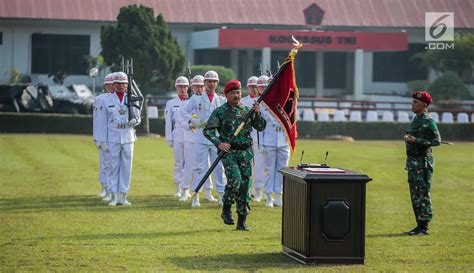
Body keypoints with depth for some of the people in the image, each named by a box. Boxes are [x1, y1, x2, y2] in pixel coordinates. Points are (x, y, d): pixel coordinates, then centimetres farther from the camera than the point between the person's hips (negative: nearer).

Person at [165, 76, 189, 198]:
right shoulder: (171, 103, 10)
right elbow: (168, 122, 8)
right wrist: (169, 138, 2)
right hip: (178, 136, 0)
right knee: (179, 163, 1)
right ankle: (178, 189, 8)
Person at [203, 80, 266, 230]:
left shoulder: (247, 110, 11)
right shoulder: (220, 112, 0)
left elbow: (260, 127, 11)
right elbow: (207, 130, -4)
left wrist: (258, 114, -6)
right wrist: (218, 143, -17)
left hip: (246, 153, 4)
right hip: (229, 152, -4)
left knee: (244, 184, 2)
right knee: (235, 179, -23)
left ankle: (242, 221, 9)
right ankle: (226, 209, -1)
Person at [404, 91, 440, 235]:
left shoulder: (428, 122, -13)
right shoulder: (415, 120, 16)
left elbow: (437, 141, -21)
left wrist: (416, 140, -23)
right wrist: (408, 138, 9)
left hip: (423, 161, -10)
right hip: (412, 160, 10)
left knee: (422, 194, -7)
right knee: (415, 194, 12)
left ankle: (423, 227, -5)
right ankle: (419, 225, 19)